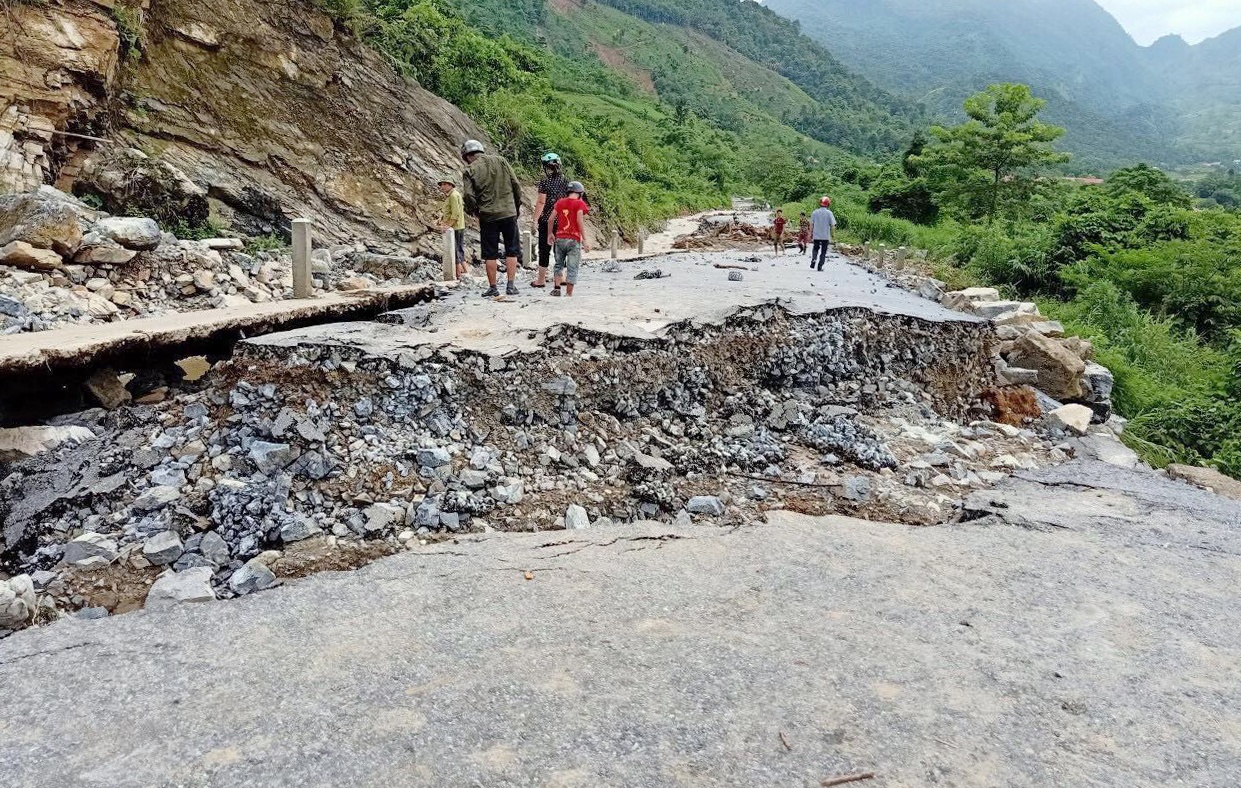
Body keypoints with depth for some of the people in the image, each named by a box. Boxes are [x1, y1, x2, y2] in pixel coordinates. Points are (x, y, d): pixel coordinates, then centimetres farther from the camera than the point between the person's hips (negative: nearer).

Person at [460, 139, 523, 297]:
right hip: (509, 213, 2)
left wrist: (473, 211, 9)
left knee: (490, 254, 7)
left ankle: (493, 288, 10)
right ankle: (511, 285, 3)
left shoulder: (470, 170, -3)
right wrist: (518, 205, 15)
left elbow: (469, 195, -9)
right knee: (512, 251, 8)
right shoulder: (501, 161, 5)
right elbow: (516, 185, 4)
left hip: (487, 216, -2)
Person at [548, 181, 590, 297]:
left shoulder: (560, 202, 10)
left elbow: (550, 219, 7)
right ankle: (568, 293, -1)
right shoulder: (579, 203, -3)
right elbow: (579, 221, -15)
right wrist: (584, 239, -12)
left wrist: (550, 233, 21)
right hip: (574, 240, -4)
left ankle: (556, 288, 9)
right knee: (572, 268, 0)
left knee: (559, 264, 20)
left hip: (560, 238, 4)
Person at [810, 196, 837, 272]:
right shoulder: (829, 213, -7)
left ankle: (813, 259, -3)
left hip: (816, 235, 2)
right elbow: (833, 225, -8)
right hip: (826, 236, -2)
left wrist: (810, 234, 12)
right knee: (823, 251, 8)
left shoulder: (815, 213, 0)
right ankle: (820, 266, 5)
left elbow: (811, 224, 3)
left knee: (815, 248, 21)